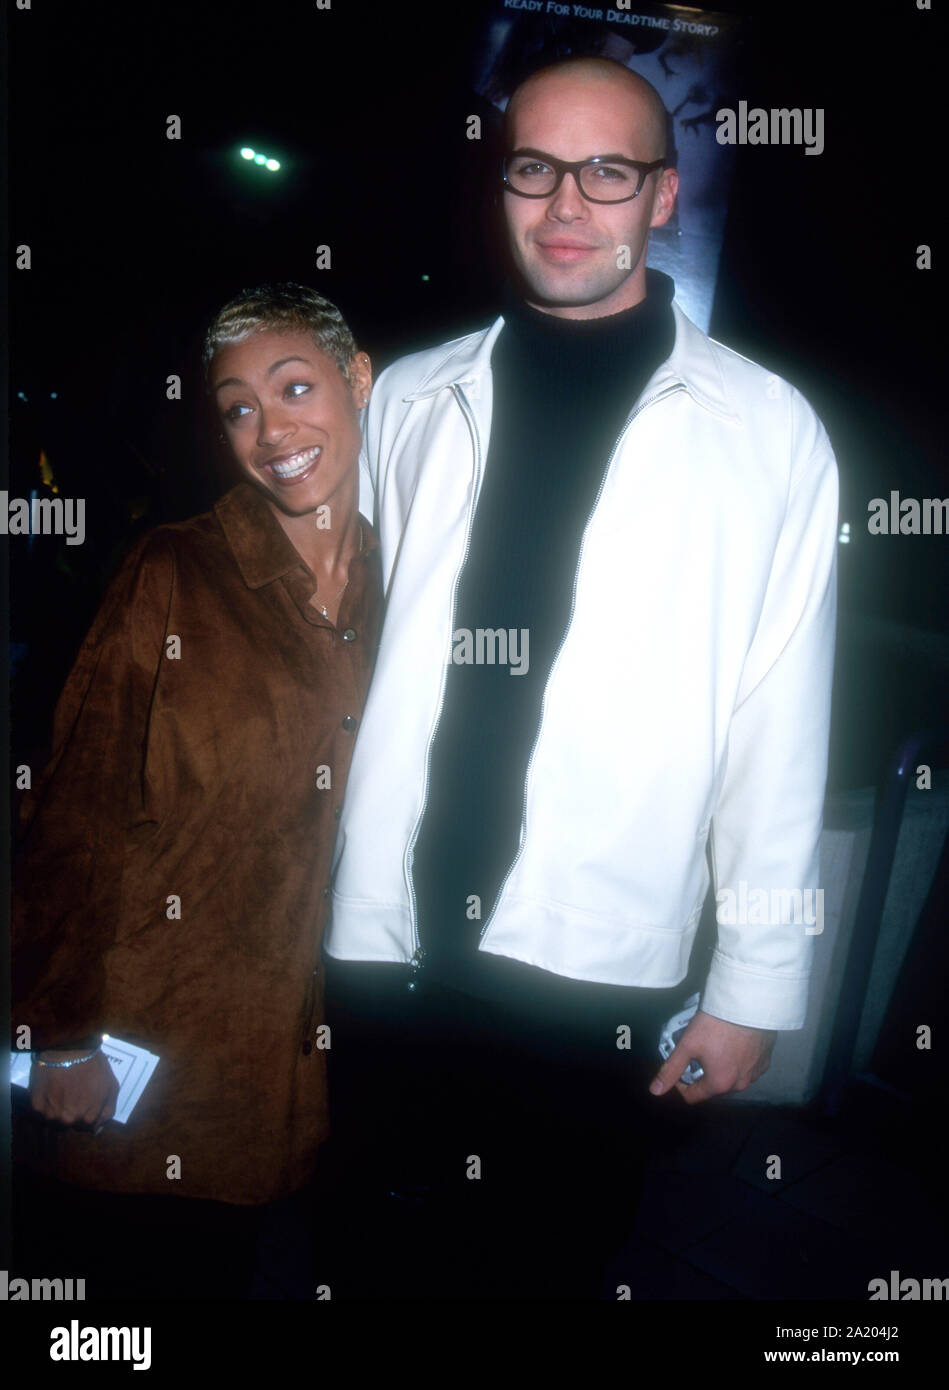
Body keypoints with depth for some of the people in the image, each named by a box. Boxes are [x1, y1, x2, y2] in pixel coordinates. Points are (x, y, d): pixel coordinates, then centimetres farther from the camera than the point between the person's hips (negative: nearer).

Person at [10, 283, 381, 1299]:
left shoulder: (396, 592, 5)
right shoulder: (173, 576, -7)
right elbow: (77, 809, -8)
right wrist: (59, 1033, -10)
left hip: (306, 1057, 4)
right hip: (143, 1060, -3)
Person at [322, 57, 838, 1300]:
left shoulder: (767, 435, -4)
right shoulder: (412, 404, 6)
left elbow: (778, 737, -4)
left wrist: (754, 988, -2)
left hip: (596, 971, -2)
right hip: (385, 948, 3)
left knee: (551, 1268, 15)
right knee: (407, 1253, 20)